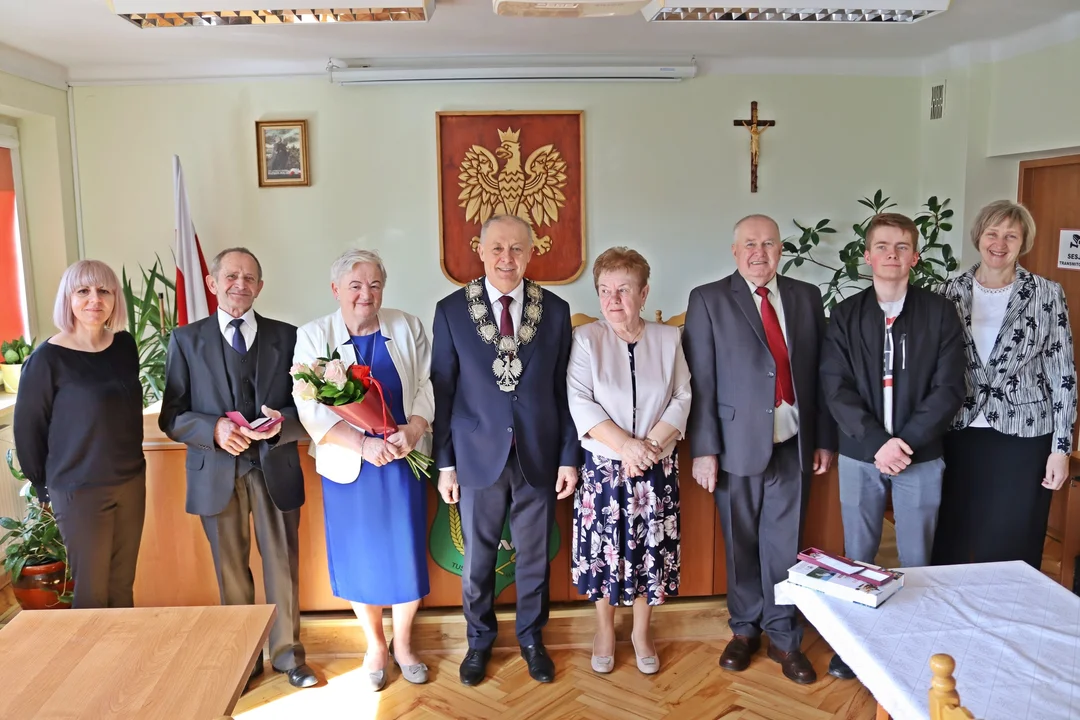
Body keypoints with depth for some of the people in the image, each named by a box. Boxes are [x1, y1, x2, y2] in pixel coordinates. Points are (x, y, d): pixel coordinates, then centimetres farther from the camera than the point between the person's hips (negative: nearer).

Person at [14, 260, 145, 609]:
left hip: (131, 481, 5)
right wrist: (44, 488, 2)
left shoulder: (125, 345, 1)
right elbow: (27, 429, -5)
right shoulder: (47, 358, -14)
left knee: (123, 586, 14)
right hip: (79, 491, -4)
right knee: (92, 592, 6)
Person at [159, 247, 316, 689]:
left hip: (274, 469, 0)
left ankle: (287, 654, 26)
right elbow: (171, 416, -1)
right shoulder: (186, 339, 3)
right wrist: (214, 429, -19)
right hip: (217, 473, 0)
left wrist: (282, 422, -20)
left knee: (282, 566, 9)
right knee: (231, 571, 13)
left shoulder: (286, 336, 3)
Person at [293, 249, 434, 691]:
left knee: (406, 553, 7)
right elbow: (311, 408, -11)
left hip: (404, 461, 1)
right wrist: (364, 444, -22)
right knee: (359, 556, 10)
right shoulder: (312, 336, -3)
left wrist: (413, 430, -19)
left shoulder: (408, 328, 2)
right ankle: (375, 645, 33)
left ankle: (403, 643, 30)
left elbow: (427, 386, 0)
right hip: (349, 467, -1)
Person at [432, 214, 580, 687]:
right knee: (477, 558, 15)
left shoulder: (555, 310, -2)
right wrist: (444, 462, -3)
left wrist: (569, 457, 0)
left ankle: (531, 639, 37)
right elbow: (441, 392, -2)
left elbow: (563, 390, 1)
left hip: (539, 456, 1)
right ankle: (479, 640, 37)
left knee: (534, 557, 15)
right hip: (478, 456, 0)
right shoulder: (452, 310, -5)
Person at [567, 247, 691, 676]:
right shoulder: (586, 339, -5)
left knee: (651, 550, 10)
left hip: (656, 468, 2)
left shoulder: (668, 339, 2)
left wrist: (649, 446, -15)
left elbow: (682, 400, -2)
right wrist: (627, 445, -19)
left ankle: (641, 631, 32)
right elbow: (580, 403, -12)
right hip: (603, 466, -1)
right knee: (602, 550, 8)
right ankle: (605, 630, 31)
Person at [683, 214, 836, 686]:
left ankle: (783, 637, 24)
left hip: (793, 446, 2)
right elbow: (700, 380, -5)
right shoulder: (708, 300, -1)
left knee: (785, 546, 8)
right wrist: (704, 449, -9)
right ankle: (744, 629, 30)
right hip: (738, 445, -2)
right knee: (741, 545, 11)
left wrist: (824, 438, 8)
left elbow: (820, 372, 10)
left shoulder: (806, 297, 9)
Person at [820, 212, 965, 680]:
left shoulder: (939, 312, 0)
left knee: (916, 560, 10)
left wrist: (907, 441, -14)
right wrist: (877, 442, -16)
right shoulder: (846, 315, 1)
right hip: (860, 454, 1)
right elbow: (835, 388, -6)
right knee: (856, 557, 10)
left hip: (921, 455, 0)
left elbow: (949, 388, -5)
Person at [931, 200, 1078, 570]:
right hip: (959, 436, 2)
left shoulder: (1047, 294, -3)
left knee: (1011, 551, 7)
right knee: (949, 546, 11)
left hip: (1023, 438, -2)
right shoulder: (953, 291, 3)